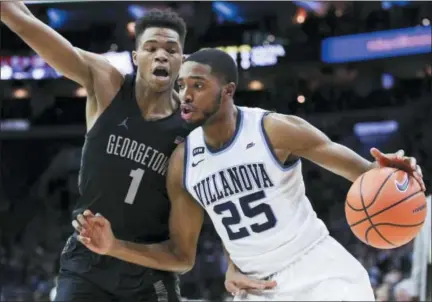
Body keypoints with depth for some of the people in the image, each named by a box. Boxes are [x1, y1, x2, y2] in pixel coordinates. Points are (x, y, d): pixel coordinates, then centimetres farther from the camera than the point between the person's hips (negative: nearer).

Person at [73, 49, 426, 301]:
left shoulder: (276, 130, -12)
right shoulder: (182, 163, 2)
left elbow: (366, 174, -9)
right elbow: (181, 256, 10)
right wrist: (115, 246, -4)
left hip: (321, 271, -4)